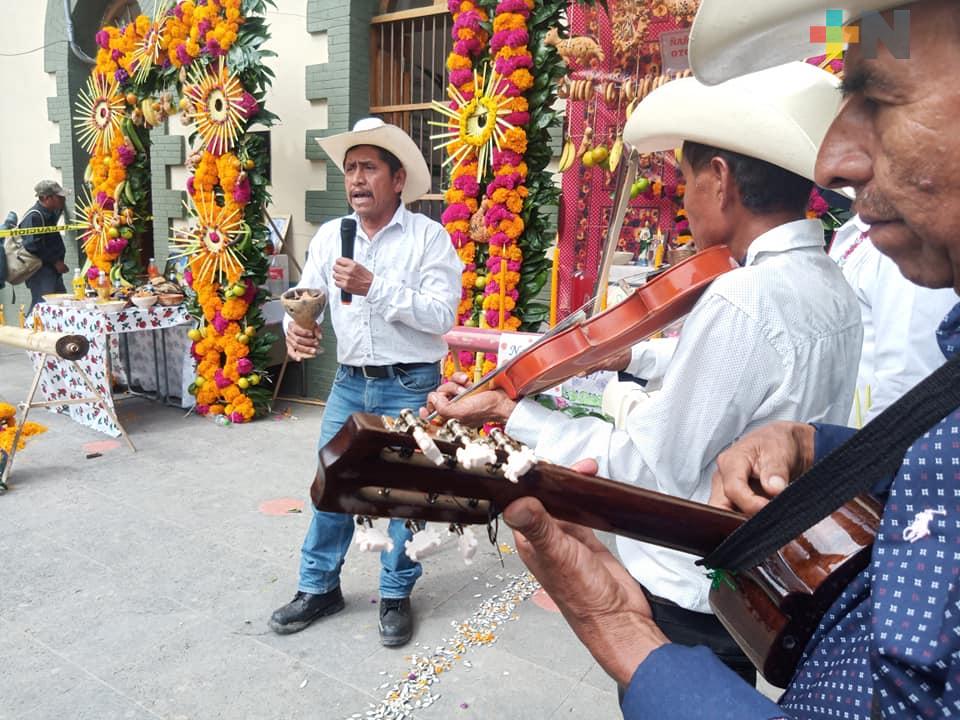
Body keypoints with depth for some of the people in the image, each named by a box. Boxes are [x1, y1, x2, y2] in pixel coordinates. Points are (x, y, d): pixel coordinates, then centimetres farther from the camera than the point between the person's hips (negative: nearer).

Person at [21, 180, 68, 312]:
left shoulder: (49, 214, 13)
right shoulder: (33, 217, -16)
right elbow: (33, 246, -22)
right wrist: (55, 261, -16)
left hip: (53, 271, 10)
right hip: (40, 272, -10)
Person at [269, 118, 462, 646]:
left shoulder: (428, 236, -9)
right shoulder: (330, 236, 6)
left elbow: (442, 314, -17)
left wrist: (374, 286, -23)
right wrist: (296, 328, -16)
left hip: (411, 386, -4)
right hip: (349, 383, 5)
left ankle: (396, 595, 27)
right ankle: (319, 587, 32)